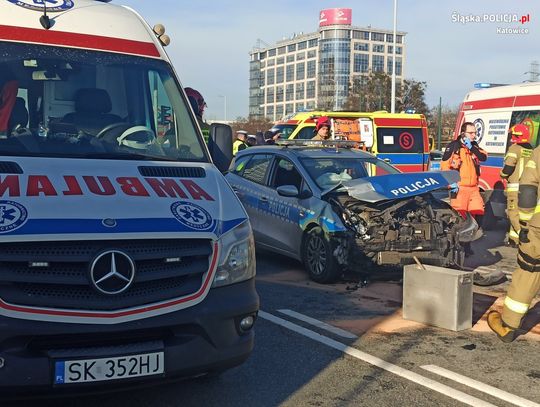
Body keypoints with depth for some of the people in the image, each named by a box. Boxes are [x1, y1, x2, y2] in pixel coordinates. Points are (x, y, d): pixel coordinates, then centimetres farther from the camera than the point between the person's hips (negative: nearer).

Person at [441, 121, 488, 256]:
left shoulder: (474, 145, 14)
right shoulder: (454, 146, -4)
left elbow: (484, 157, -2)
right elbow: (444, 165, -8)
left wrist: (472, 148, -13)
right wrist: (451, 182, -14)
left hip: (473, 188, 6)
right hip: (459, 188, -6)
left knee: (477, 215, 7)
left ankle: (467, 244, 20)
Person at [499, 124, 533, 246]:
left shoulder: (515, 149, -9)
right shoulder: (531, 151, 12)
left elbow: (508, 168, -13)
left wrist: (503, 174, 6)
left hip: (516, 187, -7)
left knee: (514, 214, -5)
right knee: (517, 213, 17)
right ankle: (514, 238, 24)